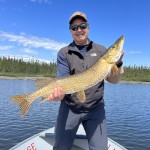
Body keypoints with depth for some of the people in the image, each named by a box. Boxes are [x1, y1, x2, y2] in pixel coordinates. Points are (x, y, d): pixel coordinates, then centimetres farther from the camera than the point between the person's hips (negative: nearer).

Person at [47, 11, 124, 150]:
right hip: (69, 108, 0)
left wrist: (117, 62, -18)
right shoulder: (64, 53, 0)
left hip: (95, 109, 1)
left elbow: (114, 80, 1)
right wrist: (59, 93, -31)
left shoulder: (101, 50, 4)